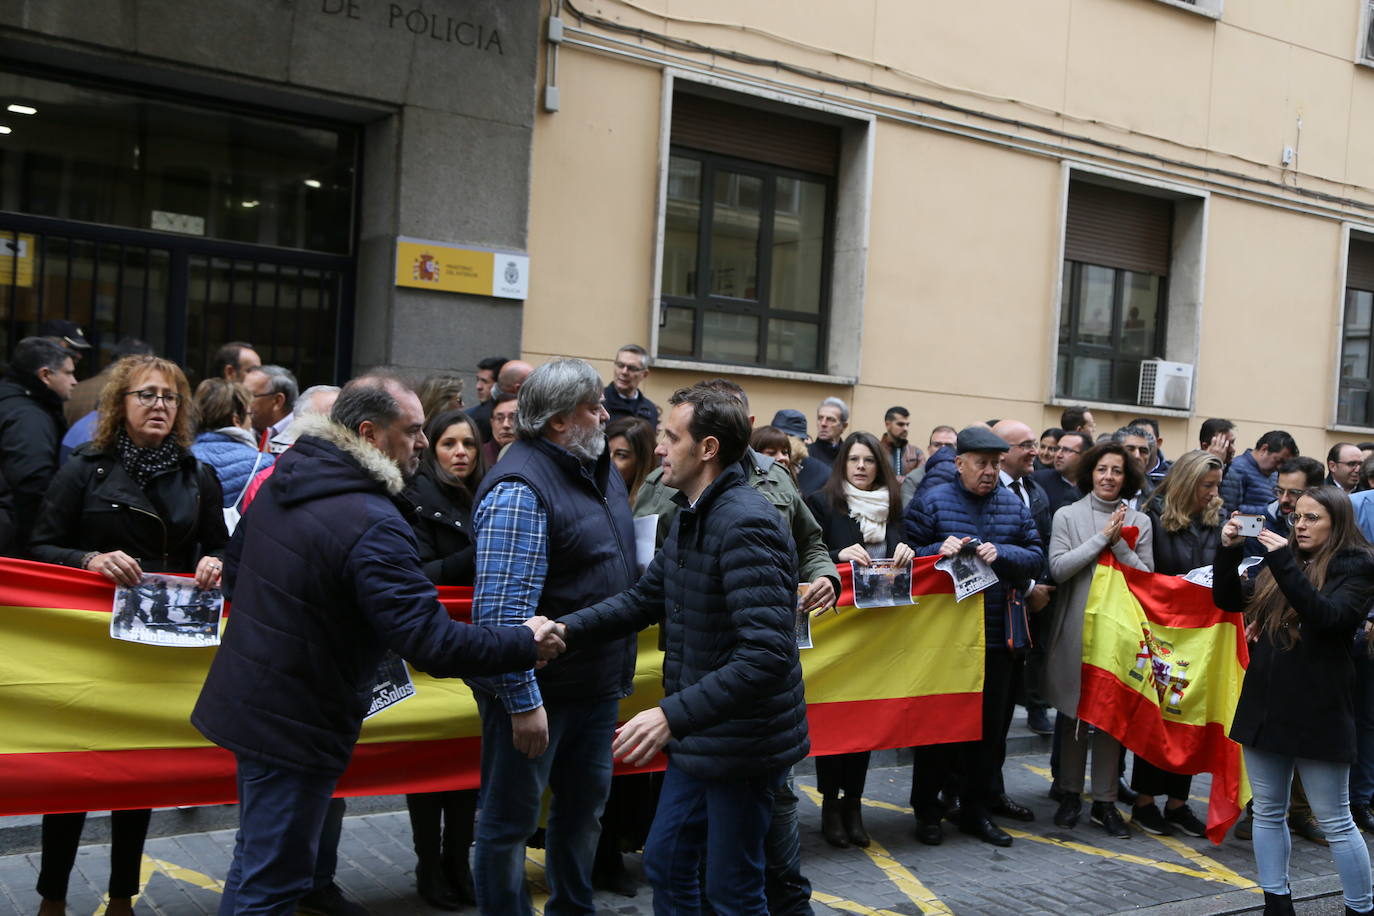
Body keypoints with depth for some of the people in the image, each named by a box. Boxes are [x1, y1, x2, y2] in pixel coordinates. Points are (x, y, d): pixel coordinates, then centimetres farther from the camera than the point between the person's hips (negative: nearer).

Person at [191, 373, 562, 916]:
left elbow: (234, 570, 15)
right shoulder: (373, 525, -27)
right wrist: (526, 644, -17)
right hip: (295, 723, -9)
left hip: (246, 700, 9)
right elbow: (431, 643, -29)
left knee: (256, 859, 25)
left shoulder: (281, 482, 1)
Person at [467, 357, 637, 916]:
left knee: (584, 807, 23)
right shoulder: (520, 488, -22)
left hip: (599, 682, 9)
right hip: (538, 691, -9)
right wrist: (522, 700, -26)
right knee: (511, 820, 8)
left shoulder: (600, 470, 8)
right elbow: (501, 608, -26)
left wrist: (621, 667, 18)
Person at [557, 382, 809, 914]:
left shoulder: (744, 524, -24)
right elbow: (645, 599, 11)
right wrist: (564, 631, -3)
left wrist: (673, 714, -34)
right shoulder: (692, 515, 7)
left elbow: (768, 654, -31)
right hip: (699, 740, 9)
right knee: (665, 864, 19)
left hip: (743, 744, -9)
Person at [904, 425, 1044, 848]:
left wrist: (1002, 553, -15)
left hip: (998, 635, 4)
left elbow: (1036, 555, 4)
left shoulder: (1013, 504, 7)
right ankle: (927, 810, 19)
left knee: (990, 725, 11)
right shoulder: (930, 502, -5)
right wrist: (939, 552, -23)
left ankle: (977, 809, 25)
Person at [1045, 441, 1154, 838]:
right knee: (1072, 711, 6)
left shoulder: (1139, 522, 8)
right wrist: (1101, 537, -11)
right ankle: (1070, 794, 19)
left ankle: (1105, 801, 13)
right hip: (1075, 626, -1)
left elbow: (1146, 577, 1)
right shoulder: (1068, 515, 3)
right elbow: (1058, 568, -9)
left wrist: (1119, 542, -10)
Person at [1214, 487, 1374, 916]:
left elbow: (1328, 617, -22)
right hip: (1264, 703, 6)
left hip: (1317, 711, -6)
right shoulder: (1280, 561, 11)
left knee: (1335, 822, 3)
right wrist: (1228, 550, -5)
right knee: (1268, 813, 13)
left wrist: (1285, 564, -28)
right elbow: (1228, 600, 9)